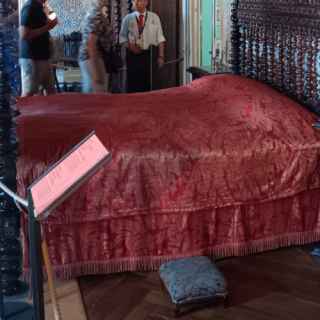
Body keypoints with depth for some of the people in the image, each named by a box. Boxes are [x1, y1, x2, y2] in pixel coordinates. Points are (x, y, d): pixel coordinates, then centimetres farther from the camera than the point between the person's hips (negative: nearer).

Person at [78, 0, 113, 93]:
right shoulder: (97, 17, -16)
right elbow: (91, 43, -22)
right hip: (92, 58, -10)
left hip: (87, 57, 10)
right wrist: (96, 72, -24)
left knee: (89, 93, 12)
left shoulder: (94, 14, 13)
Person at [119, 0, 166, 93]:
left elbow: (160, 38, 1)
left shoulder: (154, 17, 2)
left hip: (147, 54, 0)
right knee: (132, 81, 0)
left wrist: (161, 56, -5)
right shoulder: (128, 18, 3)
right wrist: (130, 46, -12)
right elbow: (122, 36, 7)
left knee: (146, 81, 1)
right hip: (132, 54, 0)